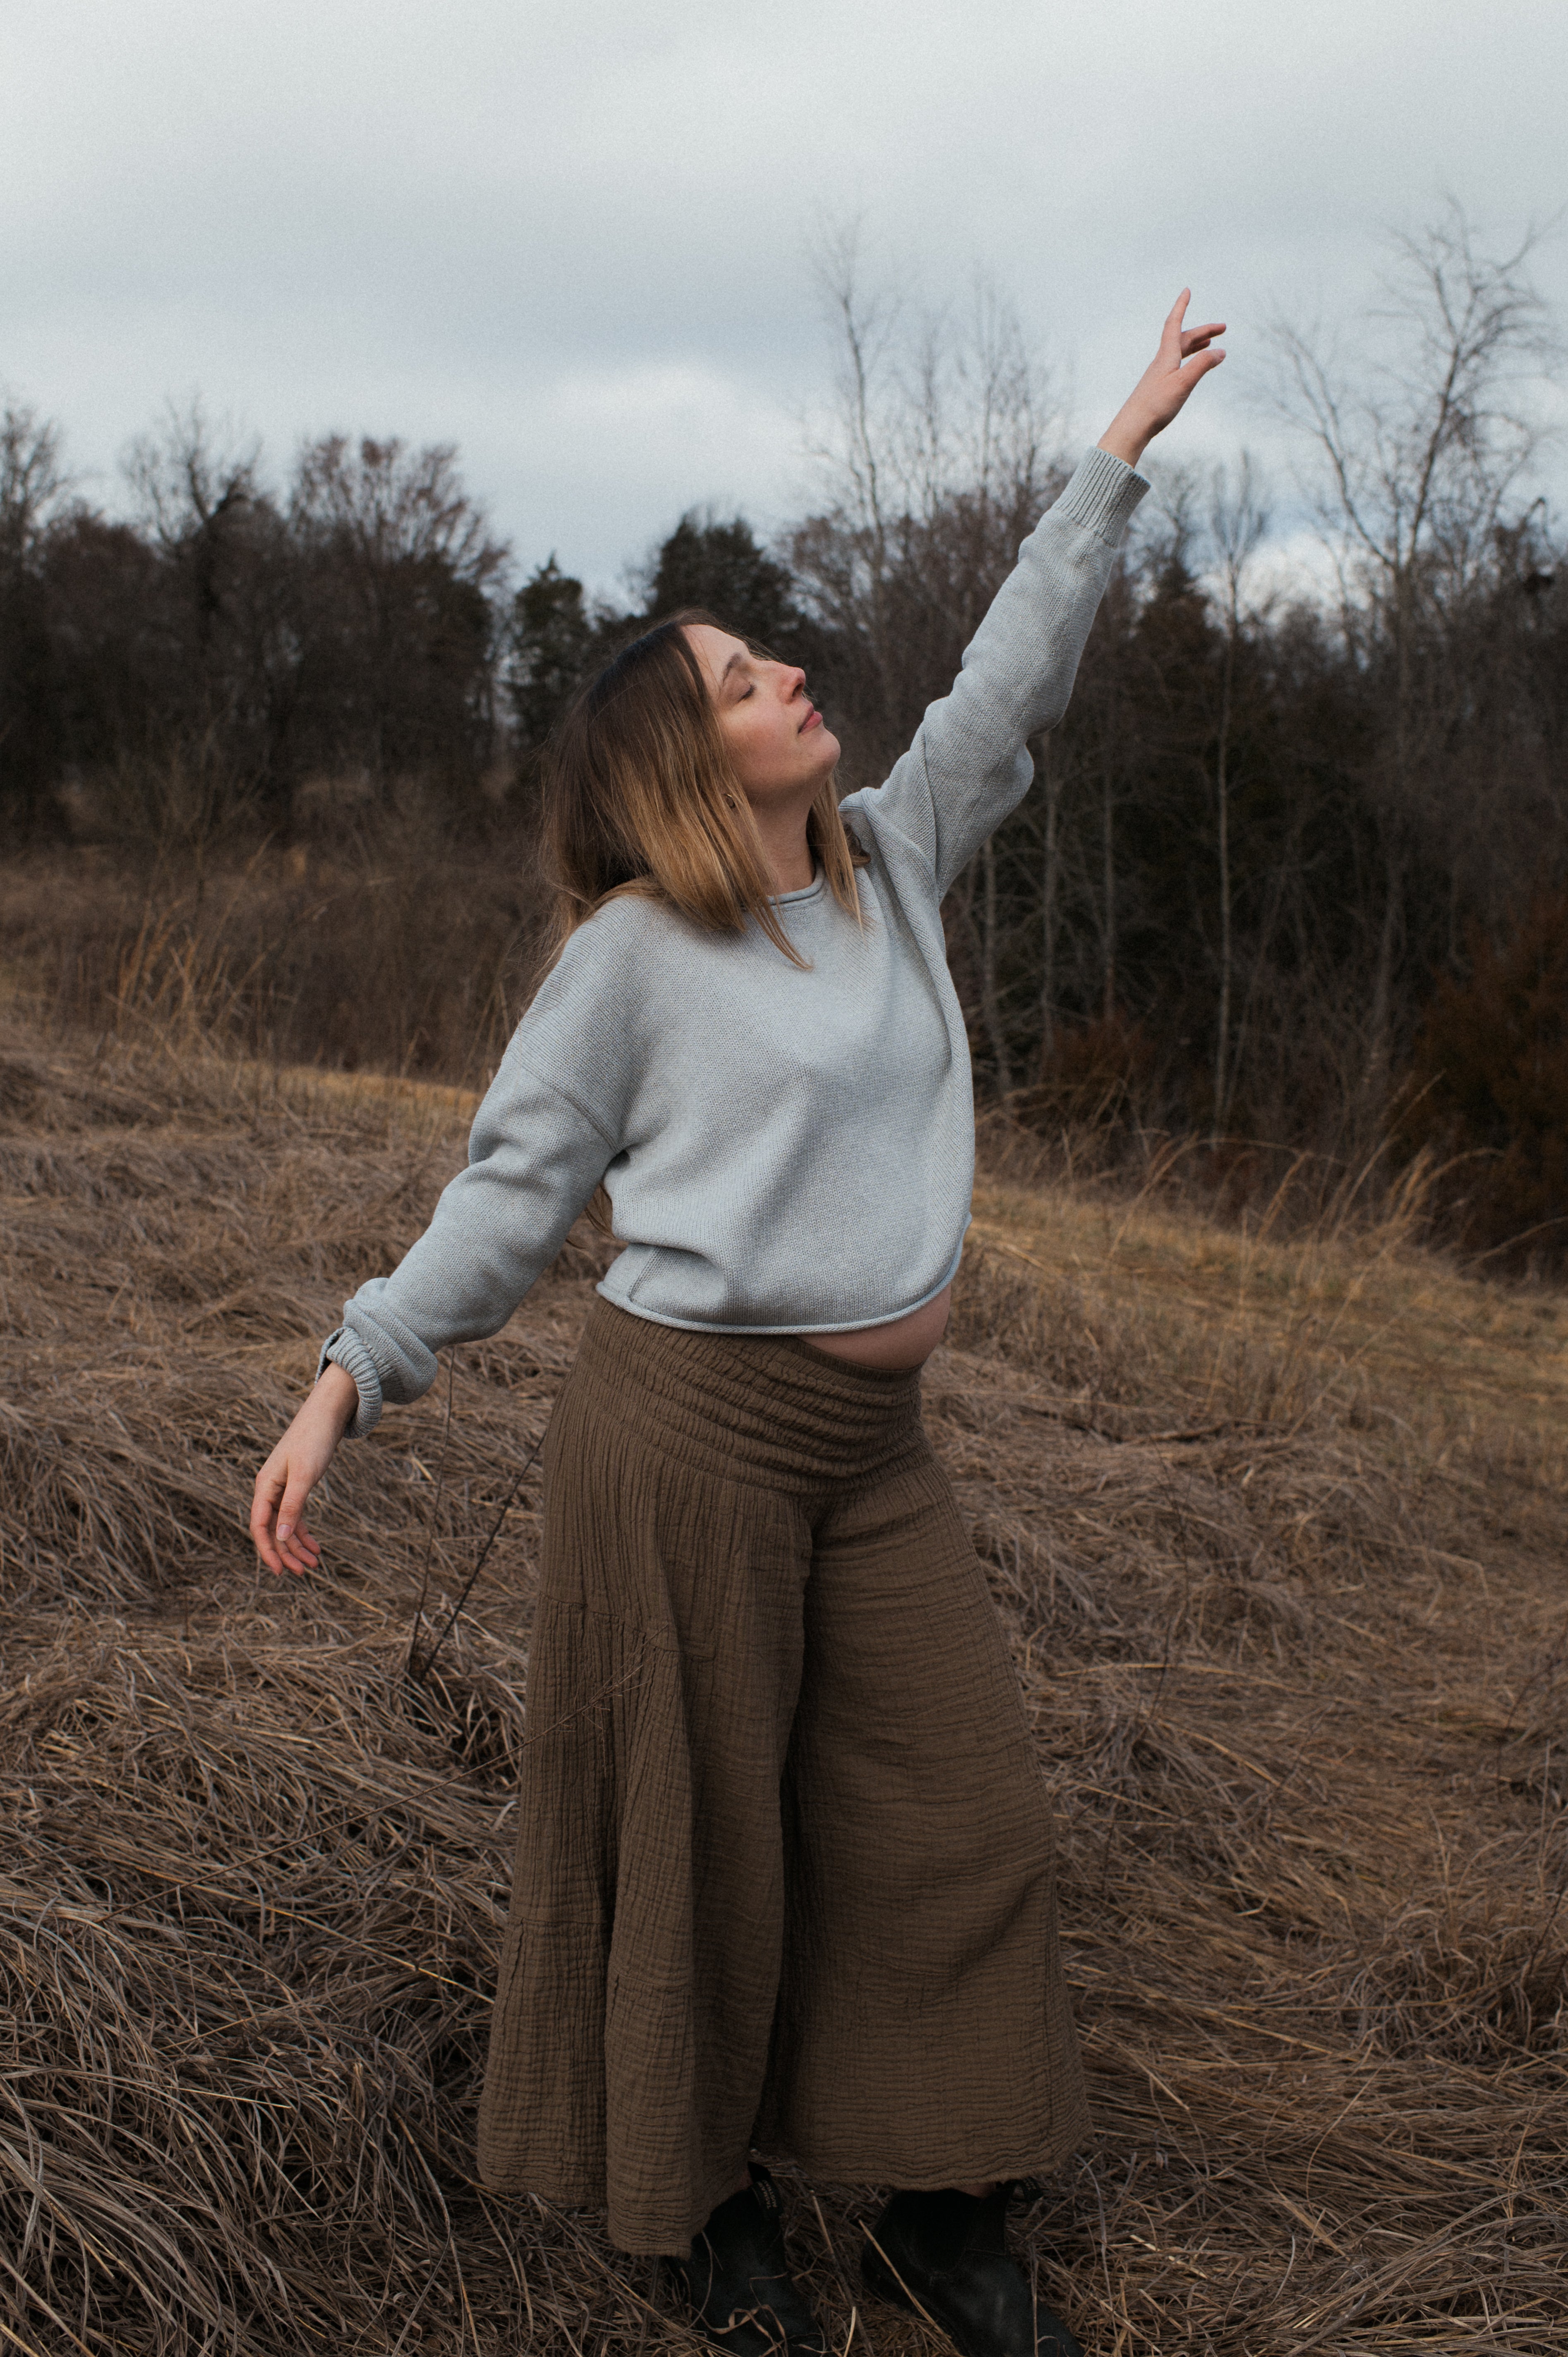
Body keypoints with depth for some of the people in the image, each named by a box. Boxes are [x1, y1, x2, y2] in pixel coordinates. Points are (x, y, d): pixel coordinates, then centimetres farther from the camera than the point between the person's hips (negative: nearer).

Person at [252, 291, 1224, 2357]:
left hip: (875, 1443, 6)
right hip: (691, 1425, -6)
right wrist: (349, 1386, -9)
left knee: (964, 1813, 9)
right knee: (692, 1830, 7)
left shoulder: (892, 857, 10)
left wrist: (1118, 457, 21)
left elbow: (1010, 680, 17)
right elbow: (516, 1184, -3)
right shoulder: (636, 946, -7)